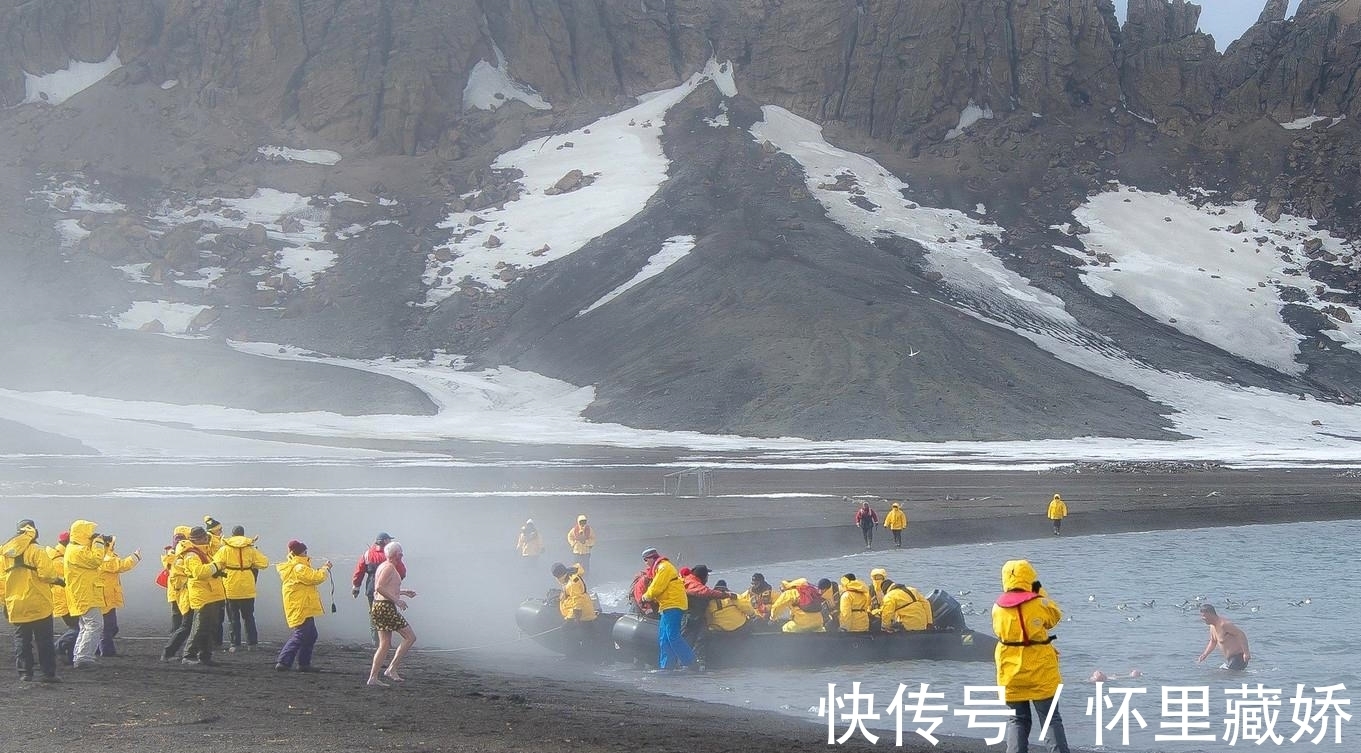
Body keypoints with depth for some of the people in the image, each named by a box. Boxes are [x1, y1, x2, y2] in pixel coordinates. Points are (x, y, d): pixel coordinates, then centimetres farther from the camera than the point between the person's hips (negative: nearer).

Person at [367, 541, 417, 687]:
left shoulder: (384, 566, 18)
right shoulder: (389, 567, -12)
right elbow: (379, 588, -23)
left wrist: (404, 592, 29)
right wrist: (397, 600, -21)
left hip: (378, 607, 10)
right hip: (386, 608, -10)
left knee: (384, 644, 11)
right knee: (410, 637, -3)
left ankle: (373, 677, 6)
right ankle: (392, 669, -5)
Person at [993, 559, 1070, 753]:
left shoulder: (998, 607, -4)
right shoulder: (1039, 603, -13)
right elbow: (1055, 617, 5)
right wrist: (1042, 594, 13)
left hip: (1010, 673, 3)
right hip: (1040, 671, -3)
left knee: (1018, 719, 13)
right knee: (1051, 718, 8)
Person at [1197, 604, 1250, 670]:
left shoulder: (1223, 625, -22)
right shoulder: (1212, 626, 9)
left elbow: (1241, 635, -25)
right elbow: (1213, 642, 25)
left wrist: (1246, 653, -31)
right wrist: (1204, 654, 11)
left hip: (1238, 657, -10)